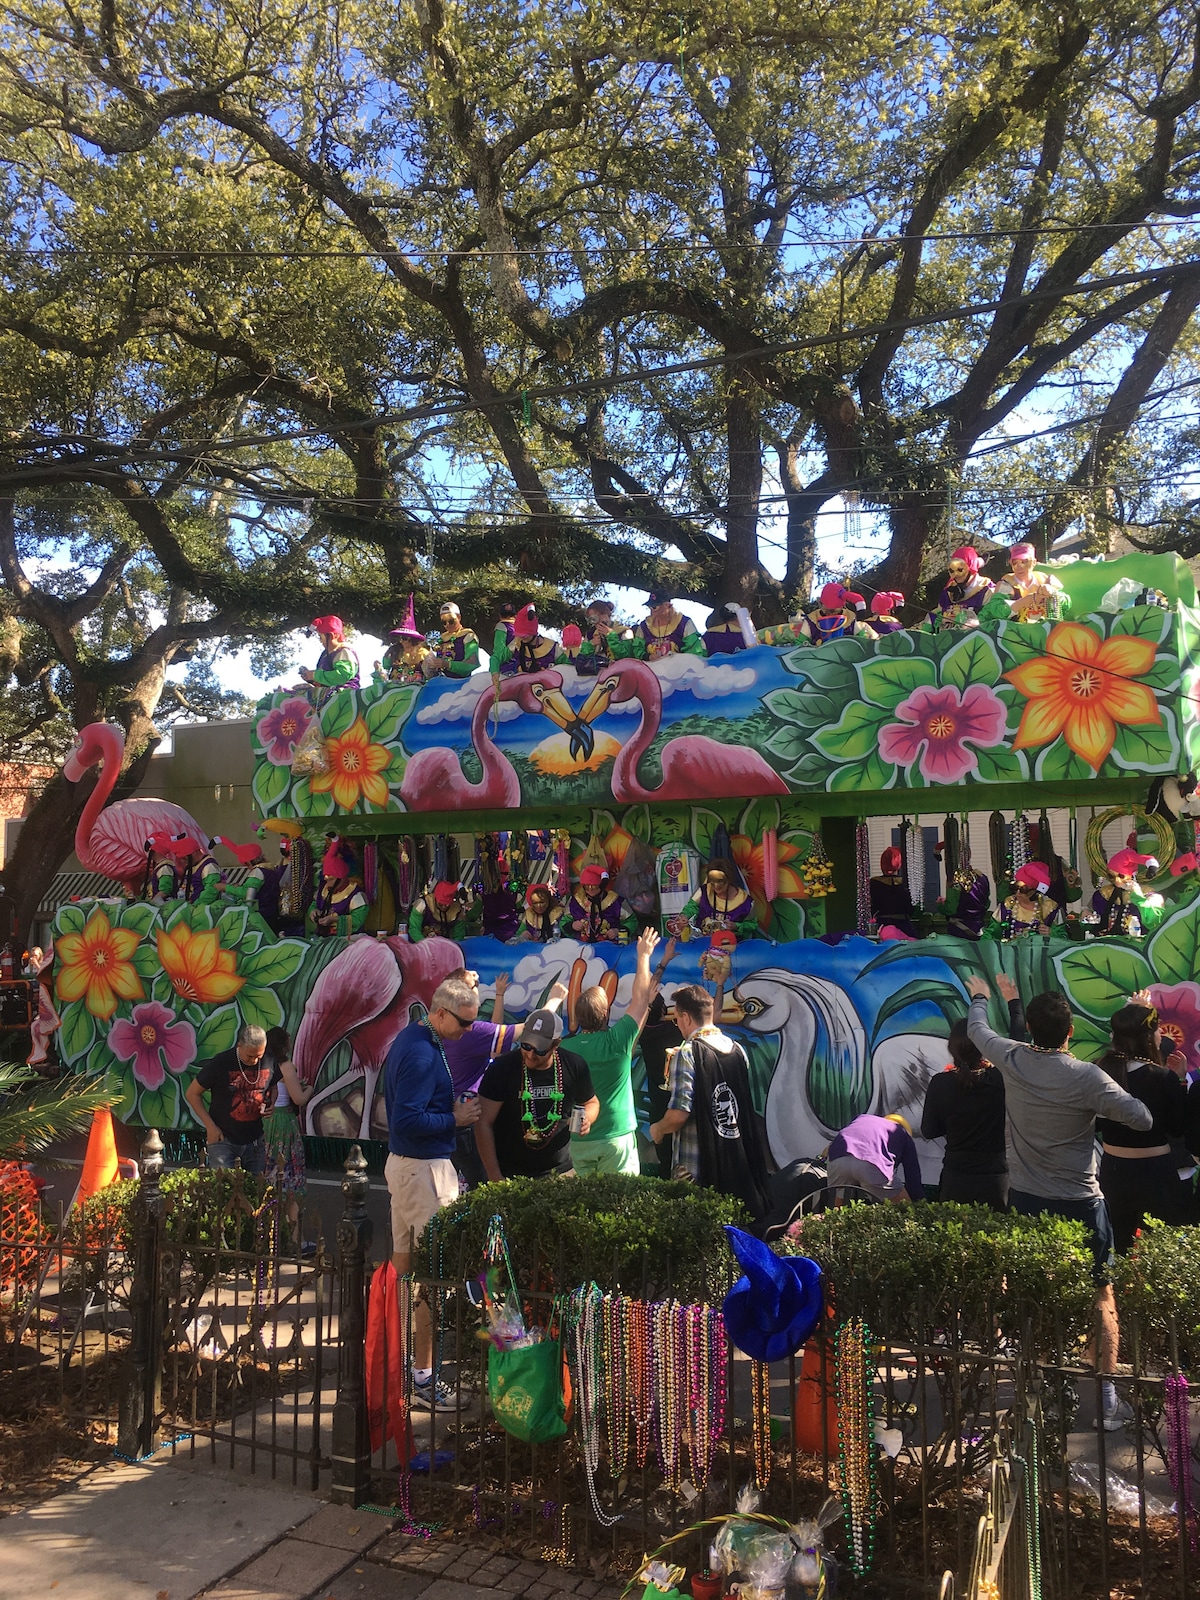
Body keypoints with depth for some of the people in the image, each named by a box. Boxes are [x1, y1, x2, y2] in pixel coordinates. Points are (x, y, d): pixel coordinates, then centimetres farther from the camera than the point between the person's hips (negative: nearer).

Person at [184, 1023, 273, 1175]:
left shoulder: (269, 1063, -5)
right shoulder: (220, 1064, -15)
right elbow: (192, 1094, -4)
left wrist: (271, 1106, -6)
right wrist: (210, 1126, -9)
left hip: (255, 1140, 3)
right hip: (223, 1139, -3)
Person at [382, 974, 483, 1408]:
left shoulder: (411, 1039, 10)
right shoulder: (422, 1054, -22)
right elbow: (409, 1120, -27)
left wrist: (452, 1109, 10)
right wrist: (455, 1118, -16)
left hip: (403, 1161, 11)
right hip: (425, 1168, -11)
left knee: (404, 1261, 18)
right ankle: (423, 1377, -2)